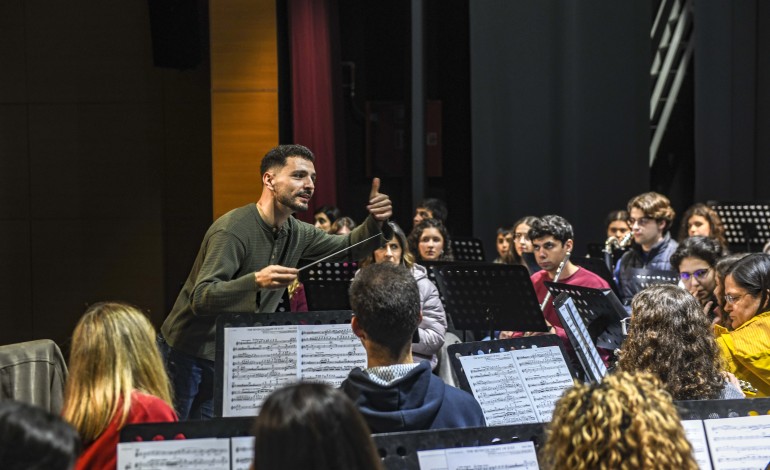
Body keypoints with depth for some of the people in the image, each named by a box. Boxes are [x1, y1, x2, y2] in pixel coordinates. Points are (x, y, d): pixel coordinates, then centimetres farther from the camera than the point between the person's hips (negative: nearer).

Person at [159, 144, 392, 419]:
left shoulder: (295, 233, 3)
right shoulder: (233, 230, -22)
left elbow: (349, 248, 14)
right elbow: (201, 299, -31)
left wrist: (374, 222, -8)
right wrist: (256, 281, -47)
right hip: (189, 357, -7)